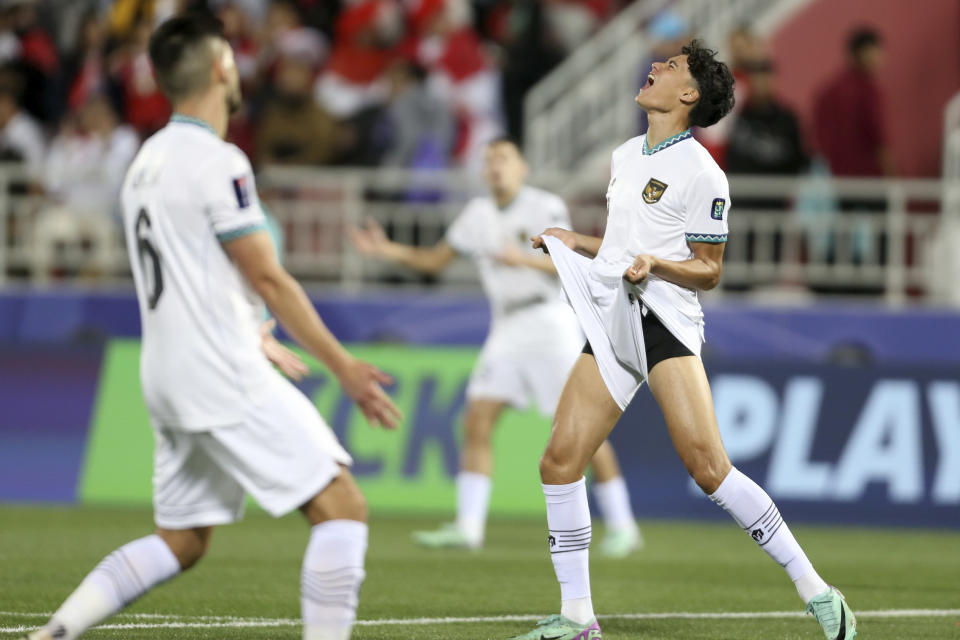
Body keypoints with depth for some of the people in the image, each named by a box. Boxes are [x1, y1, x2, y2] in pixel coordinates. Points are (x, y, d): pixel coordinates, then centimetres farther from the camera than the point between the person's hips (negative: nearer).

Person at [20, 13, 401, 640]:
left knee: (180, 542, 16)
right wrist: (344, 368, -8)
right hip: (226, 377, -9)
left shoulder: (148, 161, 14)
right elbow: (269, 280, -13)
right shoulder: (218, 162, -13)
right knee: (343, 507, -6)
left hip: (169, 377, 9)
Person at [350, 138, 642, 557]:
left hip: (550, 322, -6)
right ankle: (467, 527, -8)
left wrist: (526, 259, -28)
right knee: (477, 421, -7)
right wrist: (387, 251, 6)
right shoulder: (478, 215, 11)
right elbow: (435, 260, 19)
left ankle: (620, 525, 2)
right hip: (507, 329, 6)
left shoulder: (545, 208, -6)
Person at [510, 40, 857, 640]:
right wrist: (572, 241, 16)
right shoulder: (626, 155, 17)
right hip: (612, 324, 8)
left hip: (665, 320, -8)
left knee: (707, 465, -19)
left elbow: (708, 270, -5)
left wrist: (655, 264, -21)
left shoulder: (701, 175, -8)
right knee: (560, 461, -3)